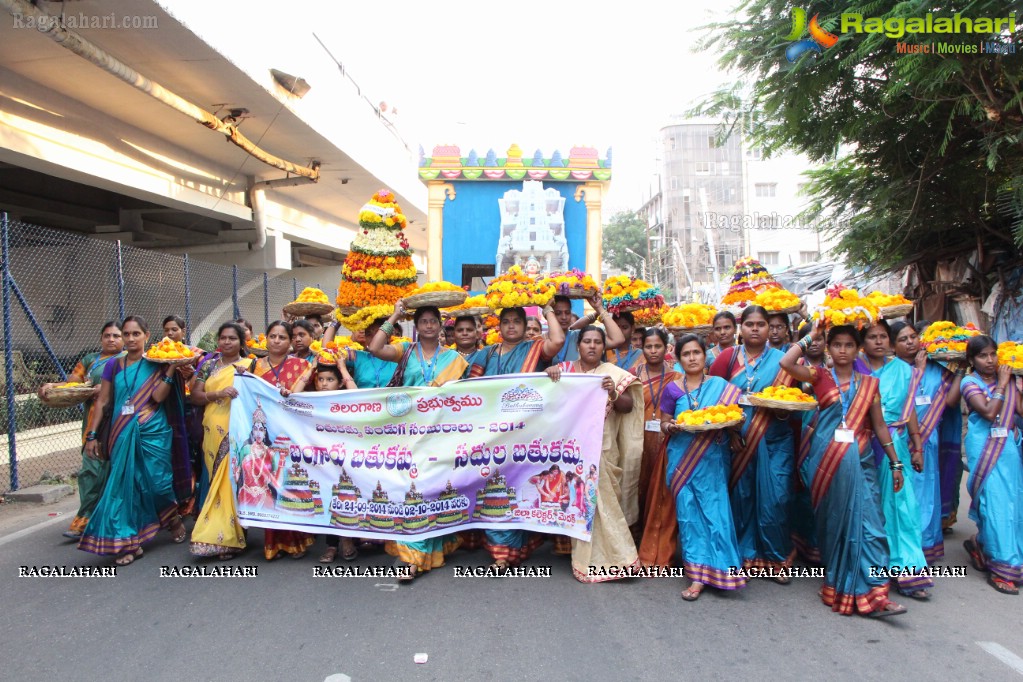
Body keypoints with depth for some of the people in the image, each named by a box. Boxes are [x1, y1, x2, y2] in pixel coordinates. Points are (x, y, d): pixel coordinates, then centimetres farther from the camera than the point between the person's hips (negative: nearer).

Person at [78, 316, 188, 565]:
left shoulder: (156, 363, 2)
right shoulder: (113, 366, 9)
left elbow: (158, 396, -12)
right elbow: (102, 402, 11)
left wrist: (171, 367, -15)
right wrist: (92, 435, 7)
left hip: (153, 433, -3)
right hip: (122, 435, 3)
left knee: (157, 482, 0)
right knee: (125, 485, 1)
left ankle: (174, 520, 29)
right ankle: (128, 542, 10)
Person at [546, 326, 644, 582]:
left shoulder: (613, 373, 3)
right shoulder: (565, 369, 8)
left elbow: (628, 407, 0)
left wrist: (613, 393, -19)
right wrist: (549, 374, -16)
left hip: (602, 449, -2)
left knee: (601, 499, -6)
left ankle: (604, 557, 5)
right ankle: (585, 557, 18)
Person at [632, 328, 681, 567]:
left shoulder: (676, 377, 5)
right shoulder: (634, 373, 7)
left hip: (665, 443, -1)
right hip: (640, 441, 1)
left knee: (662, 496, -1)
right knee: (641, 491, 5)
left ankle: (659, 553, 10)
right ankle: (642, 548, 20)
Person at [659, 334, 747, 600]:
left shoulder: (721, 386, 4)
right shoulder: (672, 389, 5)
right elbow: (664, 423, 9)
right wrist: (671, 426, -13)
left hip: (712, 459, 0)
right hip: (682, 459, 1)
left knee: (714, 510, -5)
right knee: (688, 513, -1)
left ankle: (701, 573, 5)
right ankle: (700, 574, 6)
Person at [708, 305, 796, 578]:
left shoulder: (781, 360, 5)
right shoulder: (728, 356, 4)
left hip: (774, 441, 0)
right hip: (738, 440, 0)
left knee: (774, 499, -1)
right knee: (741, 497, 7)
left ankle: (777, 558, 17)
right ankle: (745, 555, 21)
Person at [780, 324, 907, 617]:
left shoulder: (869, 384, 11)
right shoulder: (820, 377, 4)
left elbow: (879, 425, 13)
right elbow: (786, 363, -14)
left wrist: (895, 463, 12)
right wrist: (811, 336, -3)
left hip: (860, 461, 2)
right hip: (826, 460, -2)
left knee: (867, 521, -4)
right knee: (834, 521, 3)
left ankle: (872, 593, 1)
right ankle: (838, 585, 16)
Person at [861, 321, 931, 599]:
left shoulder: (903, 370, 10)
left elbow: (909, 410, 10)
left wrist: (917, 446, 7)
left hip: (895, 444, 2)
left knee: (900, 501, -3)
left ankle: (908, 570, 3)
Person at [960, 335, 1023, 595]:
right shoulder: (970, 383, -3)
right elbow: (988, 412, -16)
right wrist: (1001, 385, -10)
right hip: (985, 447, -5)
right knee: (996, 502, -6)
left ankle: (981, 543, 29)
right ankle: (1002, 567, 2)